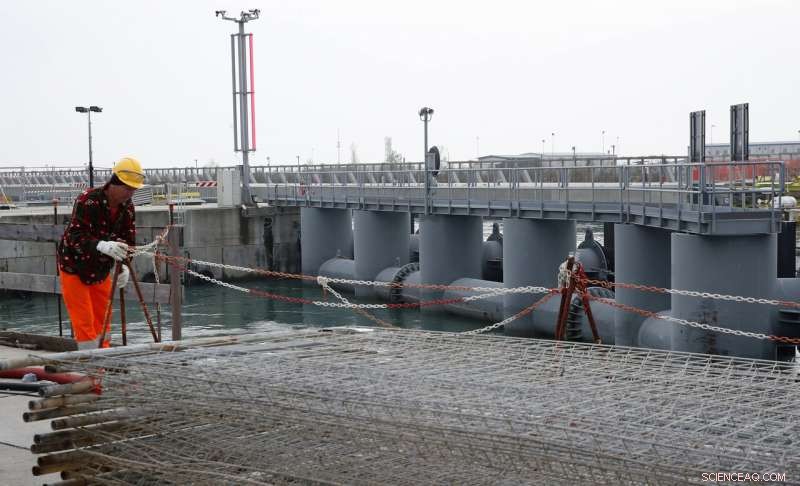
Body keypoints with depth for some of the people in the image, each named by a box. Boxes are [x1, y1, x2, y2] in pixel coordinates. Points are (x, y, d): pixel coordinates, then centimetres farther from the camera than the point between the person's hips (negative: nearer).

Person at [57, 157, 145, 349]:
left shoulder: (127, 208, -6)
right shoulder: (87, 200, -27)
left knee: (102, 319, 12)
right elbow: (75, 236, -34)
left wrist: (124, 265, -23)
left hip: (101, 270, 6)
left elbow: (129, 240, -4)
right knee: (84, 321, -6)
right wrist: (101, 246, -52)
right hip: (74, 267, -6)